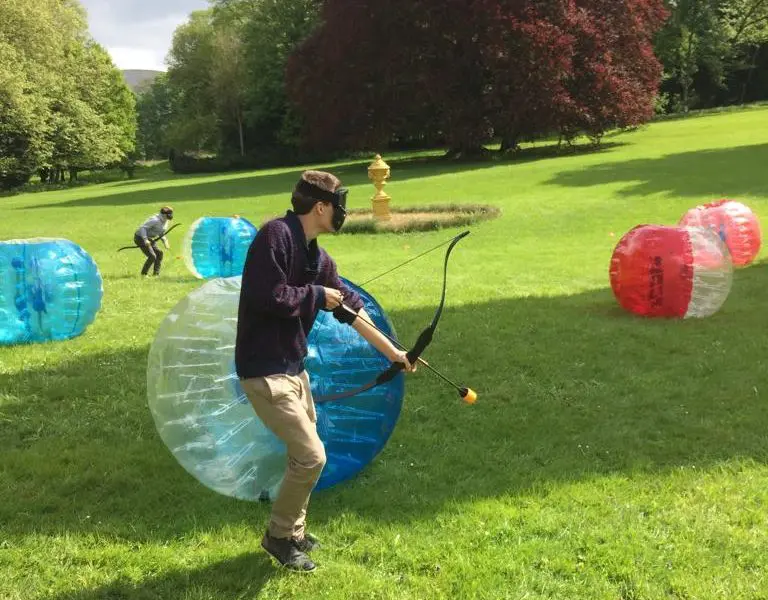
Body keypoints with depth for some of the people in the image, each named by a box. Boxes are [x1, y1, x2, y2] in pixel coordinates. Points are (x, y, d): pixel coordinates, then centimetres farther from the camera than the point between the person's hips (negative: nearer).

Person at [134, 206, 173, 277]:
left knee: (159, 253, 5)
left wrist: (165, 242, -1)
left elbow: (161, 233, 15)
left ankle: (156, 274, 13)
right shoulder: (155, 220, -27)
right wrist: (145, 240, -39)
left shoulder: (165, 221, 2)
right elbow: (142, 228, -30)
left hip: (149, 238, 10)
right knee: (152, 256, -15)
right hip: (140, 237, -10)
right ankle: (144, 273, 3)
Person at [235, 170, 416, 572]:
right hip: (264, 371, -9)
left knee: (304, 455, 18)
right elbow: (267, 295, -27)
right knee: (311, 456, -8)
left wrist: (392, 352, 18)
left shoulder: (318, 257, 9)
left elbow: (352, 311, 15)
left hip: (293, 368, 9)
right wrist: (317, 295, -13)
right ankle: (279, 536, 13)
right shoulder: (276, 234, -16)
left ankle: (293, 531, 36)